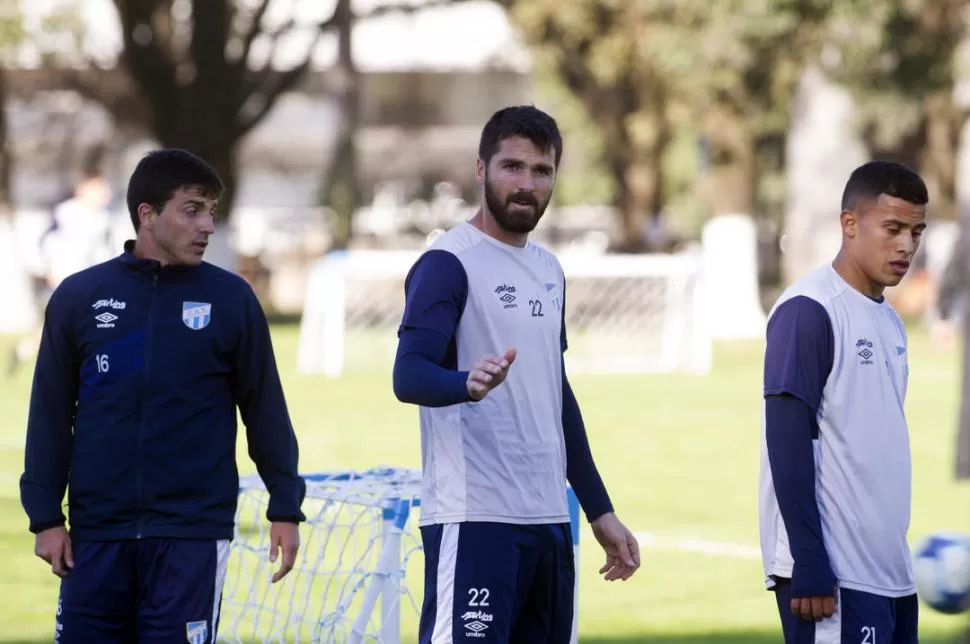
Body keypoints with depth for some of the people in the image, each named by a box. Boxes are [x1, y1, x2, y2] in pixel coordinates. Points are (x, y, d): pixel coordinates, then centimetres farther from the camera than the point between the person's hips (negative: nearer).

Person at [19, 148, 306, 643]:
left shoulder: (230, 299, 2)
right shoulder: (78, 297, 4)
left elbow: (265, 409, 6)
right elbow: (50, 414, 7)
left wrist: (285, 507, 4)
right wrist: (45, 516, 2)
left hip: (193, 533, -1)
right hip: (96, 532, 1)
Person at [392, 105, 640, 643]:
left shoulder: (548, 270, 18)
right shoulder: (448, 263, -7)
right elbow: (408, 375, -20)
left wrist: (599, 510, 23)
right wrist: (468, 383, -42)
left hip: (548, 519, 8)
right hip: (474, 520, -8)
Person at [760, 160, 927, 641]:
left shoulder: (890, 322, 16)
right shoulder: (809, 311, -10)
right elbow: (788, 444, -14)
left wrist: (895, 563, 16)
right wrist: (809, 565, -19)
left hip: (890, 571, 8)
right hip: (836, 573, -8)